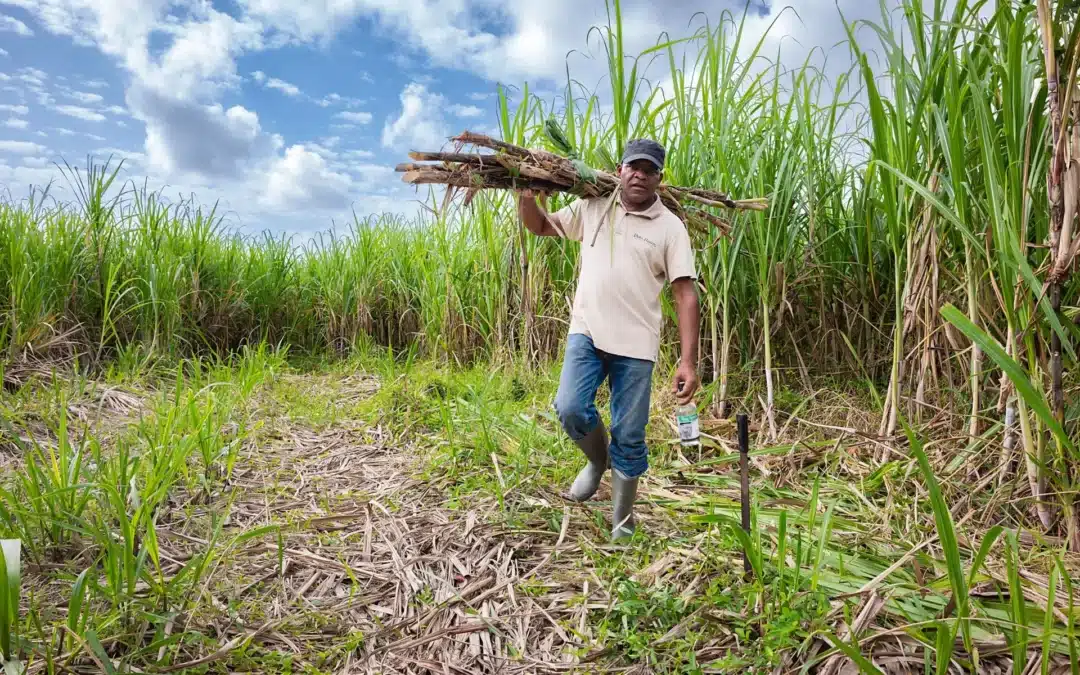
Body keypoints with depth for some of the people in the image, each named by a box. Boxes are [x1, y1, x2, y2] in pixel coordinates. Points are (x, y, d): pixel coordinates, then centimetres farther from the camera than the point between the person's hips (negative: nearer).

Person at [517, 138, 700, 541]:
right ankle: (598, 460, 19)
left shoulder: (670, 227, 0)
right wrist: (525, 195, -2)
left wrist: (688, 361, -12)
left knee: (629, 438, 3)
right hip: (586, 332, 2)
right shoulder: (591, 209, 9)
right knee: (570, 409, -16)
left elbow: (686, 294, -4)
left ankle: (622, 525, 22)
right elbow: (539, 226, 20)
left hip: (636, 344, -2)